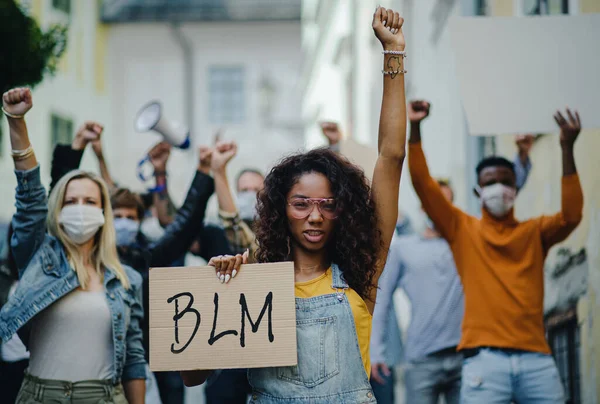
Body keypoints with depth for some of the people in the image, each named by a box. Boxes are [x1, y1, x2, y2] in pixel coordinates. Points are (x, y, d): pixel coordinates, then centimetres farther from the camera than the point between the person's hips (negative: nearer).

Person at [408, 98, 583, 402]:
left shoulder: (535, 232, 16)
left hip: (536, 358, 2)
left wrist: (567, 149, -9)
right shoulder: (462, 229, 14)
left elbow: (571, 215, -2)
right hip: (484, 359, -2)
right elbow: (423, 185, 6)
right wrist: (415, 129, -4)